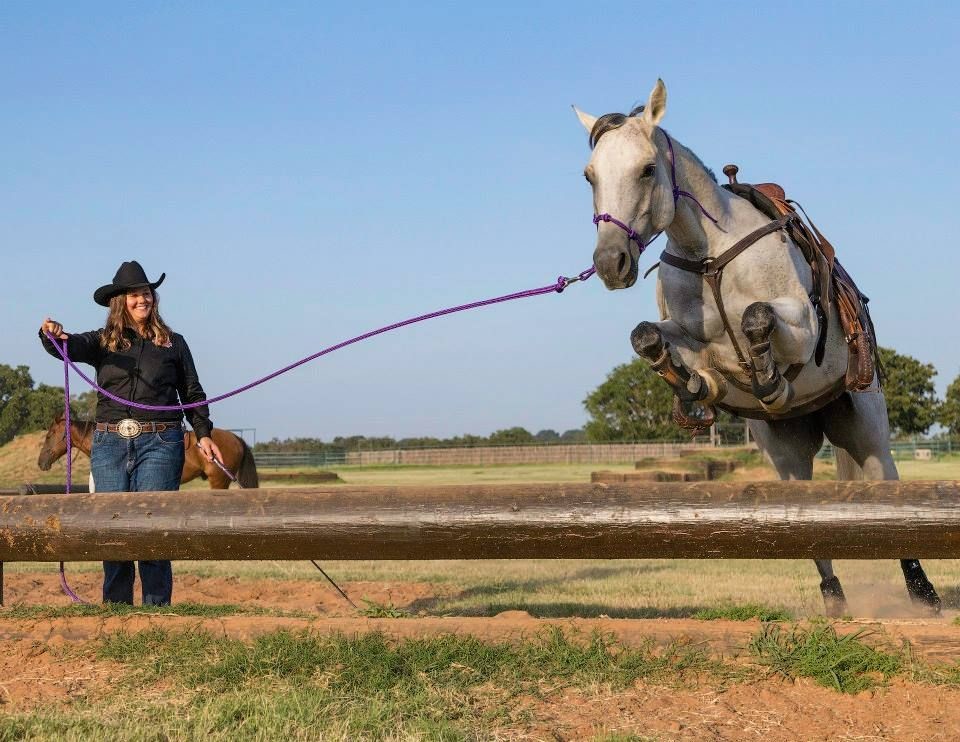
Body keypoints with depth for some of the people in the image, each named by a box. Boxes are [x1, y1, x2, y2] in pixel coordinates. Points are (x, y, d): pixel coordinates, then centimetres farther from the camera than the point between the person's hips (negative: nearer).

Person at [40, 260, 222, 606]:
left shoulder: (172, 343, 9)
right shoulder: (102, 342, 10)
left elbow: (192, 393, 11)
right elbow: (71, 347, -10)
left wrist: (203, 433, -1)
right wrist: (52, 335, -33)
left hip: (159, 444, -2)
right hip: (109, 444, 2)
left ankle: (157, 610, 1)